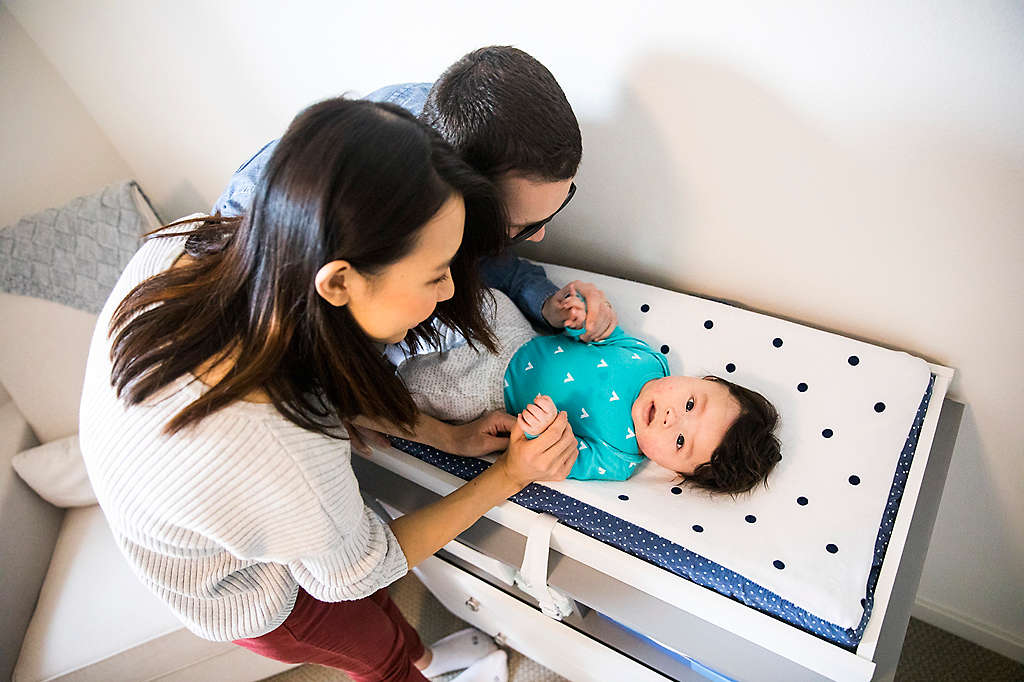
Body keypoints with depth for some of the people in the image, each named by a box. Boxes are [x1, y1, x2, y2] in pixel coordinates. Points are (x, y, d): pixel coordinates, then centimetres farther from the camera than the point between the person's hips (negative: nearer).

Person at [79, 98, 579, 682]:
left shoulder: (187, 242, -28)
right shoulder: (282, 458, -48)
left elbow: (321, 382, -10)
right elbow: (358, 571, -23)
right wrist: (509, 477, -19)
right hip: (251, 595, -6)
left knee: (373, 610, 32)